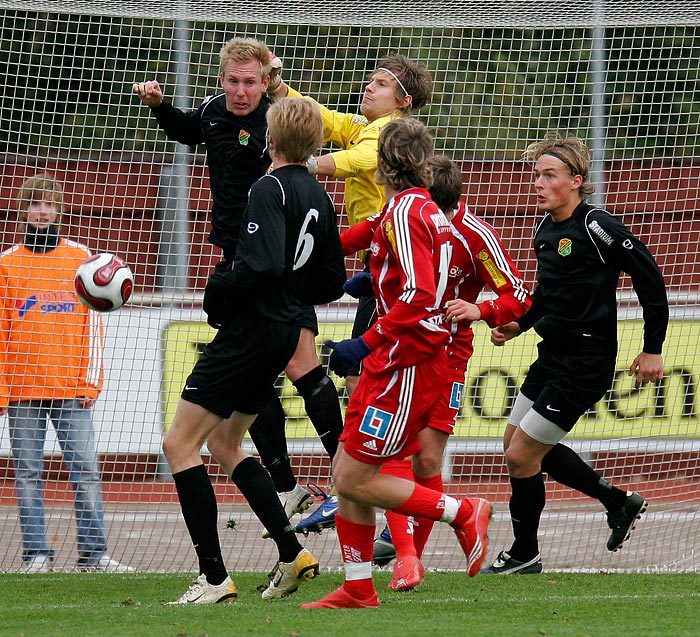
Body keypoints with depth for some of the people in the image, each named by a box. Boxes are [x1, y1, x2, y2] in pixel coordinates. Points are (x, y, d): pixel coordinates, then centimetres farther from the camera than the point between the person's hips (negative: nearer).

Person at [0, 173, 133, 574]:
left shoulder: (80, 258, 8)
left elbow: (92, 323, 7)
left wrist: (91, 381, -1)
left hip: (71, 389, 0)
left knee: (87, 469, -4)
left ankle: (94, 553, -2)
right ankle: (37, 553, 4)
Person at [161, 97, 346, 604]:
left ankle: (214, 577, -9)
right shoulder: (319, 197, 10)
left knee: (180, 443, -4)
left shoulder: (270, 190, -15)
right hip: (286, 330, 9)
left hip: (251, 329, -9)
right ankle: (292, 552, 13)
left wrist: (219, 291, -12)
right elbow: (331, 284, 14)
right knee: (224, 443, 22)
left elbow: (262, 266, -28)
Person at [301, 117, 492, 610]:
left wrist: (366, 344, -21)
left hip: (406, 364, -9)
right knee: (347, 476, 8)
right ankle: (358, 589, 10)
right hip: (392, 364, 9)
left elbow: (419, 296, -22)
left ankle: (462, 514, 0)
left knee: (356, 479, -9)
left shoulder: (405, 210, -13)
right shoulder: (426, 209, 16)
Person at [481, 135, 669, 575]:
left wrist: (653, 349, -13)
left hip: (586, 364, -9)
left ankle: (525, 554, 12)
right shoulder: (546, 231, 7)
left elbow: (650, 278, -15)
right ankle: (619, 502, 27)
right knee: (516, 442, 17)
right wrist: (518, 325, 6)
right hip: (553, 354, 9)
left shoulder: (596, 227, -18)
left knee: (521, 455, -7)